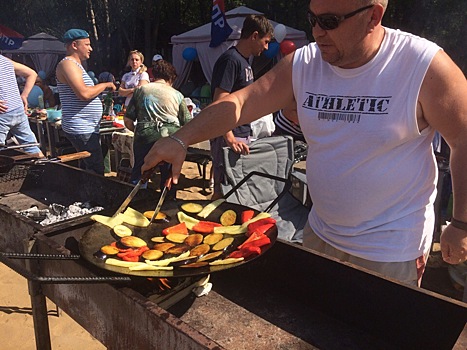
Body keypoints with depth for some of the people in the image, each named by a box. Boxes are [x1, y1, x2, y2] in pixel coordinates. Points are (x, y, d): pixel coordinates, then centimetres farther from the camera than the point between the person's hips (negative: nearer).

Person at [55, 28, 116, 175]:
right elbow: (84, 94, -24)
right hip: (81, 129, -11)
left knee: (86, 168, 16)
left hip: (86, 128, 11)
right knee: (96, 171, -12)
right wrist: (105, 85, -12)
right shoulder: (67, 64, -13)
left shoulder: (75, 64, 21)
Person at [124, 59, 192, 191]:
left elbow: (127, 121, 11)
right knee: (169, 174, 16)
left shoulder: (140, 90, 14)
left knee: (139, 172, 13)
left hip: (145, 136, 0)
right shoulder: (177, 94, 13)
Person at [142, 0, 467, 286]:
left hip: (390, 249, -4)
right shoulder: (302, 64, -7)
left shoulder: (424, 66, -18)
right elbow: (239, 102, -11)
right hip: (320, 233, 5)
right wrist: (180, 139, -23)